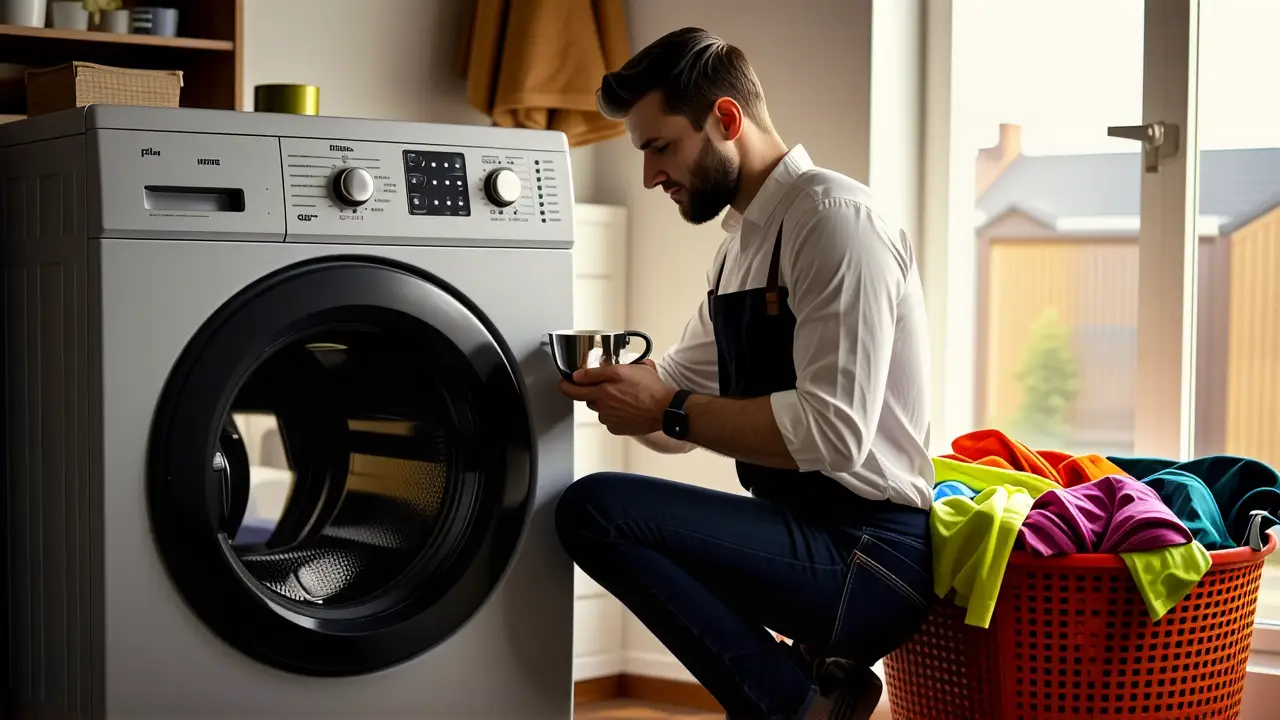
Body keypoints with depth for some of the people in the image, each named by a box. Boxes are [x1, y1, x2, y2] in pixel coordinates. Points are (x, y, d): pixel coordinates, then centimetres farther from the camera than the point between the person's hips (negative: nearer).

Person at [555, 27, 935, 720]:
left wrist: (668, 411, -17)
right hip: (805, 533, 10)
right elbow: (682, 386, 21)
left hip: (869, 558, -10)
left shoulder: (833, 218, -13)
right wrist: (619, 388, 0)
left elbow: (834, 433, -23)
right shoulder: (741, 244, 16)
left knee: (594, 508, -20)